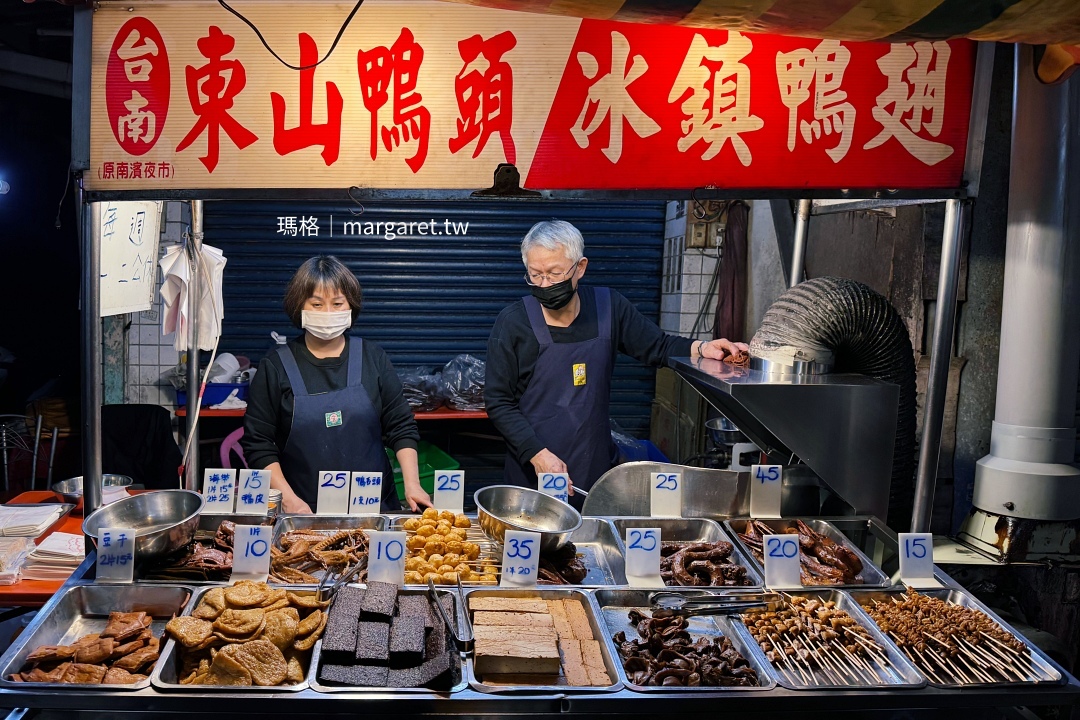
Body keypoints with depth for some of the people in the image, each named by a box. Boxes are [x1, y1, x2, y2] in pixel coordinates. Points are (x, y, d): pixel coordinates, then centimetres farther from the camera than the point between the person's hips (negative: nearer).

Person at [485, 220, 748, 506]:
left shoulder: (608, 308, -2)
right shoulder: (512, 322, -10)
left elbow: (658, 346, 7)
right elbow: (498, 402, -7)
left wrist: (700, 348, -13)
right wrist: (537, 454, -18)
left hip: (596, 468, 3)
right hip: (532, 471, -3)